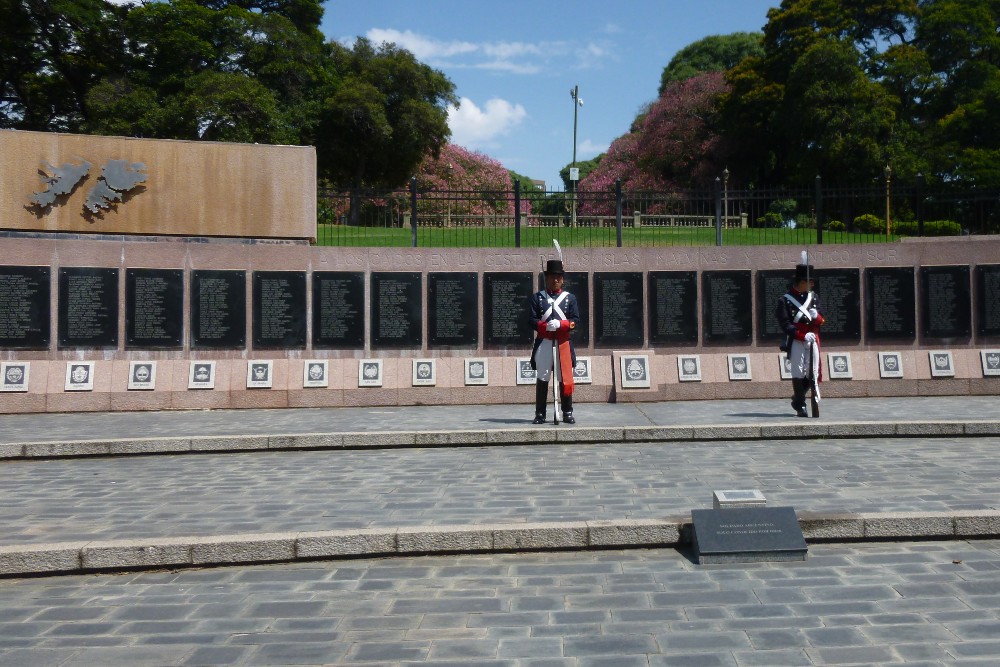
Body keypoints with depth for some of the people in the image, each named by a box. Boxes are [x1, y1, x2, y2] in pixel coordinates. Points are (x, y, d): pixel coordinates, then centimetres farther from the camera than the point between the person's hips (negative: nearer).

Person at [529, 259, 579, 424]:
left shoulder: (570, 298, 9)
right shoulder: (537, 297, 7)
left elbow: (575, 321, 1)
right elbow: (532, 320, -1)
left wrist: (560, 324, -17)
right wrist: (545, 326, -19)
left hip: (564, 343, 1)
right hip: (543, 343, -1)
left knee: (566, 379, 2)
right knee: (542, 379, 2)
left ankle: (567, 413, 11)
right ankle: (540, 414, 8)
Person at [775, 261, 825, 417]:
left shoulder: (813, 296, 14)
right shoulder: (785, 300, -5)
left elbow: (820, 320, 14)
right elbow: (785, 324, -11)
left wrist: (817, 316, -10)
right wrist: (803, 335, -20)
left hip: (813, 341, 5)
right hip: (796, 341, -5)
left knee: (813, 374, 6)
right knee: (798, 373, -4)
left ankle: (797, 398, 28)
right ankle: (800, 406, 3)